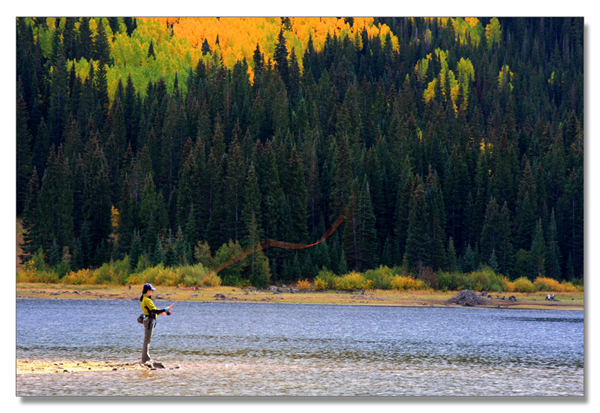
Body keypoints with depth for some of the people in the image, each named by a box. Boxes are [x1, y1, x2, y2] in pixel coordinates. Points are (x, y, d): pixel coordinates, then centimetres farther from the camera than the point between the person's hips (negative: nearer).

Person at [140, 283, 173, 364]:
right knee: (147, 339, -8)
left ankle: (145, 358, 17)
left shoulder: (144, 299, 16)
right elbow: (153, 310, -24)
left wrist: (159, 312, 19)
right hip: (149, 320, -10)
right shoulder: (147, 300, -17)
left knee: (148, 339, 13)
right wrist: (165, 310, -21)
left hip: (148, 320, 10)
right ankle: (145, 359, -7)